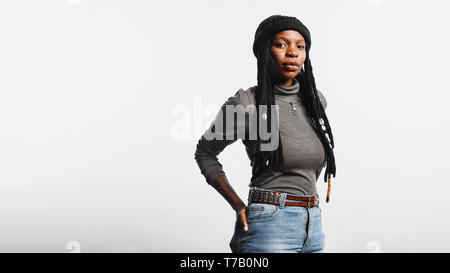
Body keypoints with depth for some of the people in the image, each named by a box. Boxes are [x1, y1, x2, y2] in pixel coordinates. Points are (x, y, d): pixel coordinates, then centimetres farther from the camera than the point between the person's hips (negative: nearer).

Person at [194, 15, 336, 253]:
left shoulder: (316, 100, 6)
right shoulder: (245, 104, -10)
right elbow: (204, 153, 2)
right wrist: (239, 206, -5)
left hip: (313, 224, 6)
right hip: (270, 225, -6)